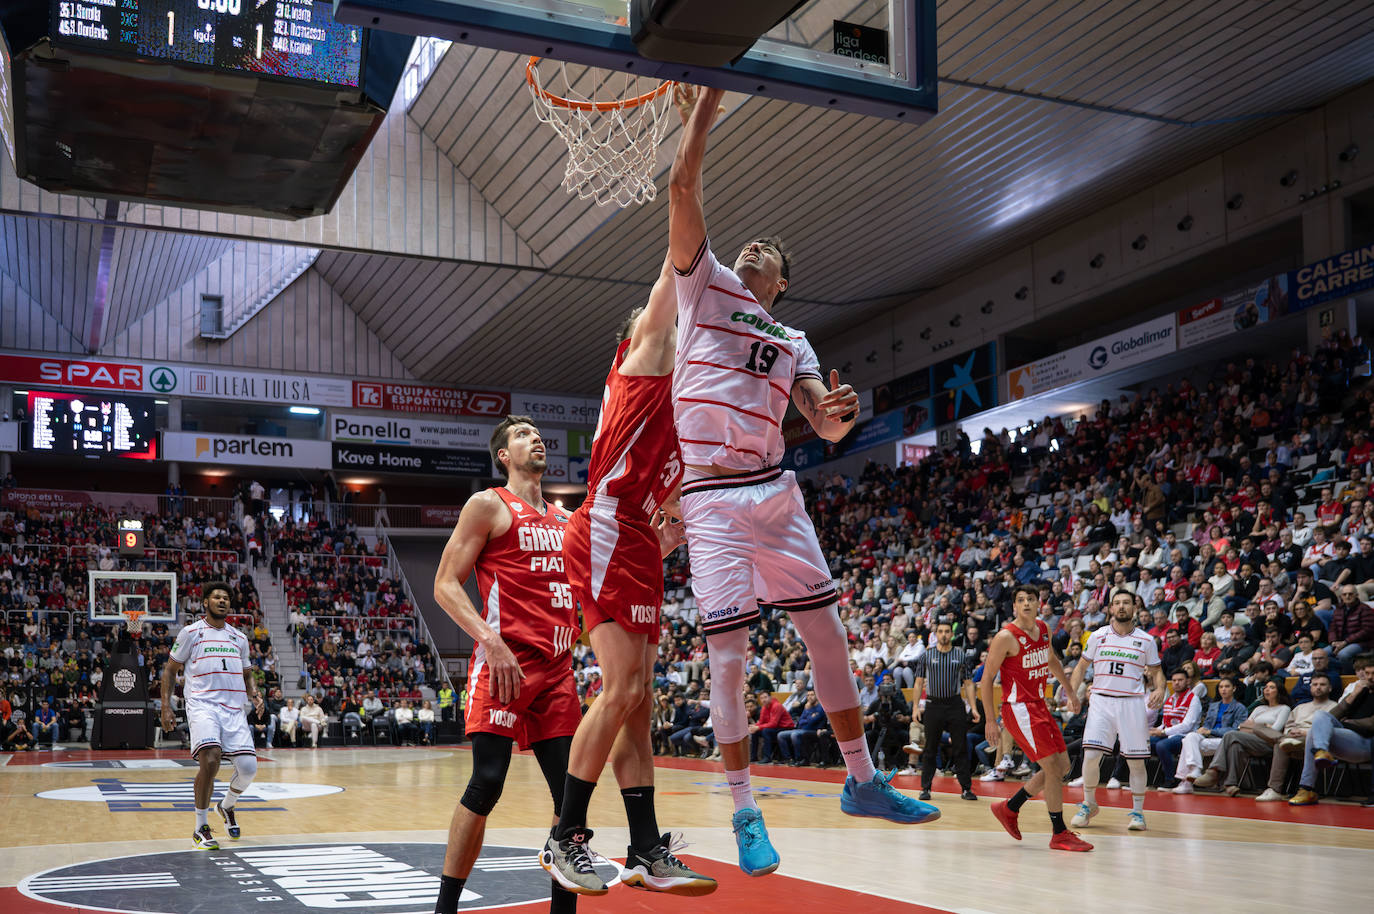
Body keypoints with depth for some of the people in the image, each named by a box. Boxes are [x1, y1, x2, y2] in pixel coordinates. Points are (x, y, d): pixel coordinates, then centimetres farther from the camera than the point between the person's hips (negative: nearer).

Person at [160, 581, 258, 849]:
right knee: (210, 759, -26)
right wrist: (166, 707, -1)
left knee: (248, 767, -8)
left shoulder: (239, 638, 19)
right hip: (202, 704, -4)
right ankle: (200, 830, -9)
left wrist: (253, 691, 5)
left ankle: (227, 806, 27)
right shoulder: (191, 632, 6)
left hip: (234, 708, 4)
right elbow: (170, 669, 9)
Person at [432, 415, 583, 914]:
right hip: (505, 660, -6)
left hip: (557, 668, 6)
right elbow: (445, 585, -4)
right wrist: (490, 639, -18)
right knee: (486, 783, -11)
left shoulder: (566, 520, 20)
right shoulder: (488, 505, 2)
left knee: (571, 791, 3)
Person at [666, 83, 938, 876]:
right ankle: (745, 813, 6)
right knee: (729, 654, -5)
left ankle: (863, 780, 19)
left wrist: (842, 413, -16)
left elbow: (826, 427, 8)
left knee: (829, 634, 5)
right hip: (712, 499, -4)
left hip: (776, 492, 4)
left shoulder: (794, 343, 18)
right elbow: (684, 185, 0)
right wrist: (709, 97, 0)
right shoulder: (706, 283, 9)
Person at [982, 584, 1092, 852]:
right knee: (1053, 766, -11)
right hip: (1018, 709, -9)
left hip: (1039, 706, 9)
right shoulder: (1006, 637, -15)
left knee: (1062, 767, 11)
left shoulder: (1044, 629, 7)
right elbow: (986, 679, -12)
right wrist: (990, 719, -12)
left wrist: (1069, 691, 29)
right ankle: (1060, 834, 0)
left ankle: (1009, 808, 23)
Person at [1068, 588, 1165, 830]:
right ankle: (1089, 804, 12)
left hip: (1132, 702, 0)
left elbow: (1156, 672, 11)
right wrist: (1071, 694, 1)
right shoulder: (1098, 636, 6)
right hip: (1101, 701, 0)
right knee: (1091, 754, -9)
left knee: (1136, 761, 1)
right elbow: (1082, 667, 13)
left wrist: (1159, 689, -10)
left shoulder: (1146, 640, 5)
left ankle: (1137, 811, 17)